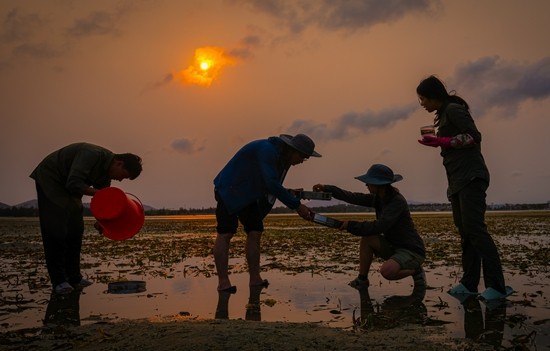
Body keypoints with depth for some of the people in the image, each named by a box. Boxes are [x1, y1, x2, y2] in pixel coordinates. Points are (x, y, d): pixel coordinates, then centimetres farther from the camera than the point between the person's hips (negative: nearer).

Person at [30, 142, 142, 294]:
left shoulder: (106, 173, -1)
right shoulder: (93, 155, -30)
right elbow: (74, 184, -35)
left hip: (67, 185, 9)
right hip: (49, 179, -9)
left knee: (75, 230, 4)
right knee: (56, 231, -11)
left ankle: (74, 277, 11)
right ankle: (58, 281, -6)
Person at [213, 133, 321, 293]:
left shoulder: (284, 158, 4)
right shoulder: (267, 150, -26)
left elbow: (273, 185, 14)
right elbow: (272, 184, -33)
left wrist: (289, 194, -5)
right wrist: (296, 205, -31)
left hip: (248, 195, 9)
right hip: (229, 190, -9)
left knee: (255, 233, 0)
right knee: (225, 233, -11)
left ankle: (255, 279, 3)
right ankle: (223, 282, -11)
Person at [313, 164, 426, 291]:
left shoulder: (397, 201, -23)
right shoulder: (378, 198, 2)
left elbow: (379, 226, -31)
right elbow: (354, 197, -2)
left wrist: (351, 225, -23)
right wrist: (326, 188, -8)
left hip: (412, 251, -8)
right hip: (394, 247, 8)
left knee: (386, 271, -33)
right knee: (367, 238, -12)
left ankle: (416, 271, -3)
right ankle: (362, 279, 1)